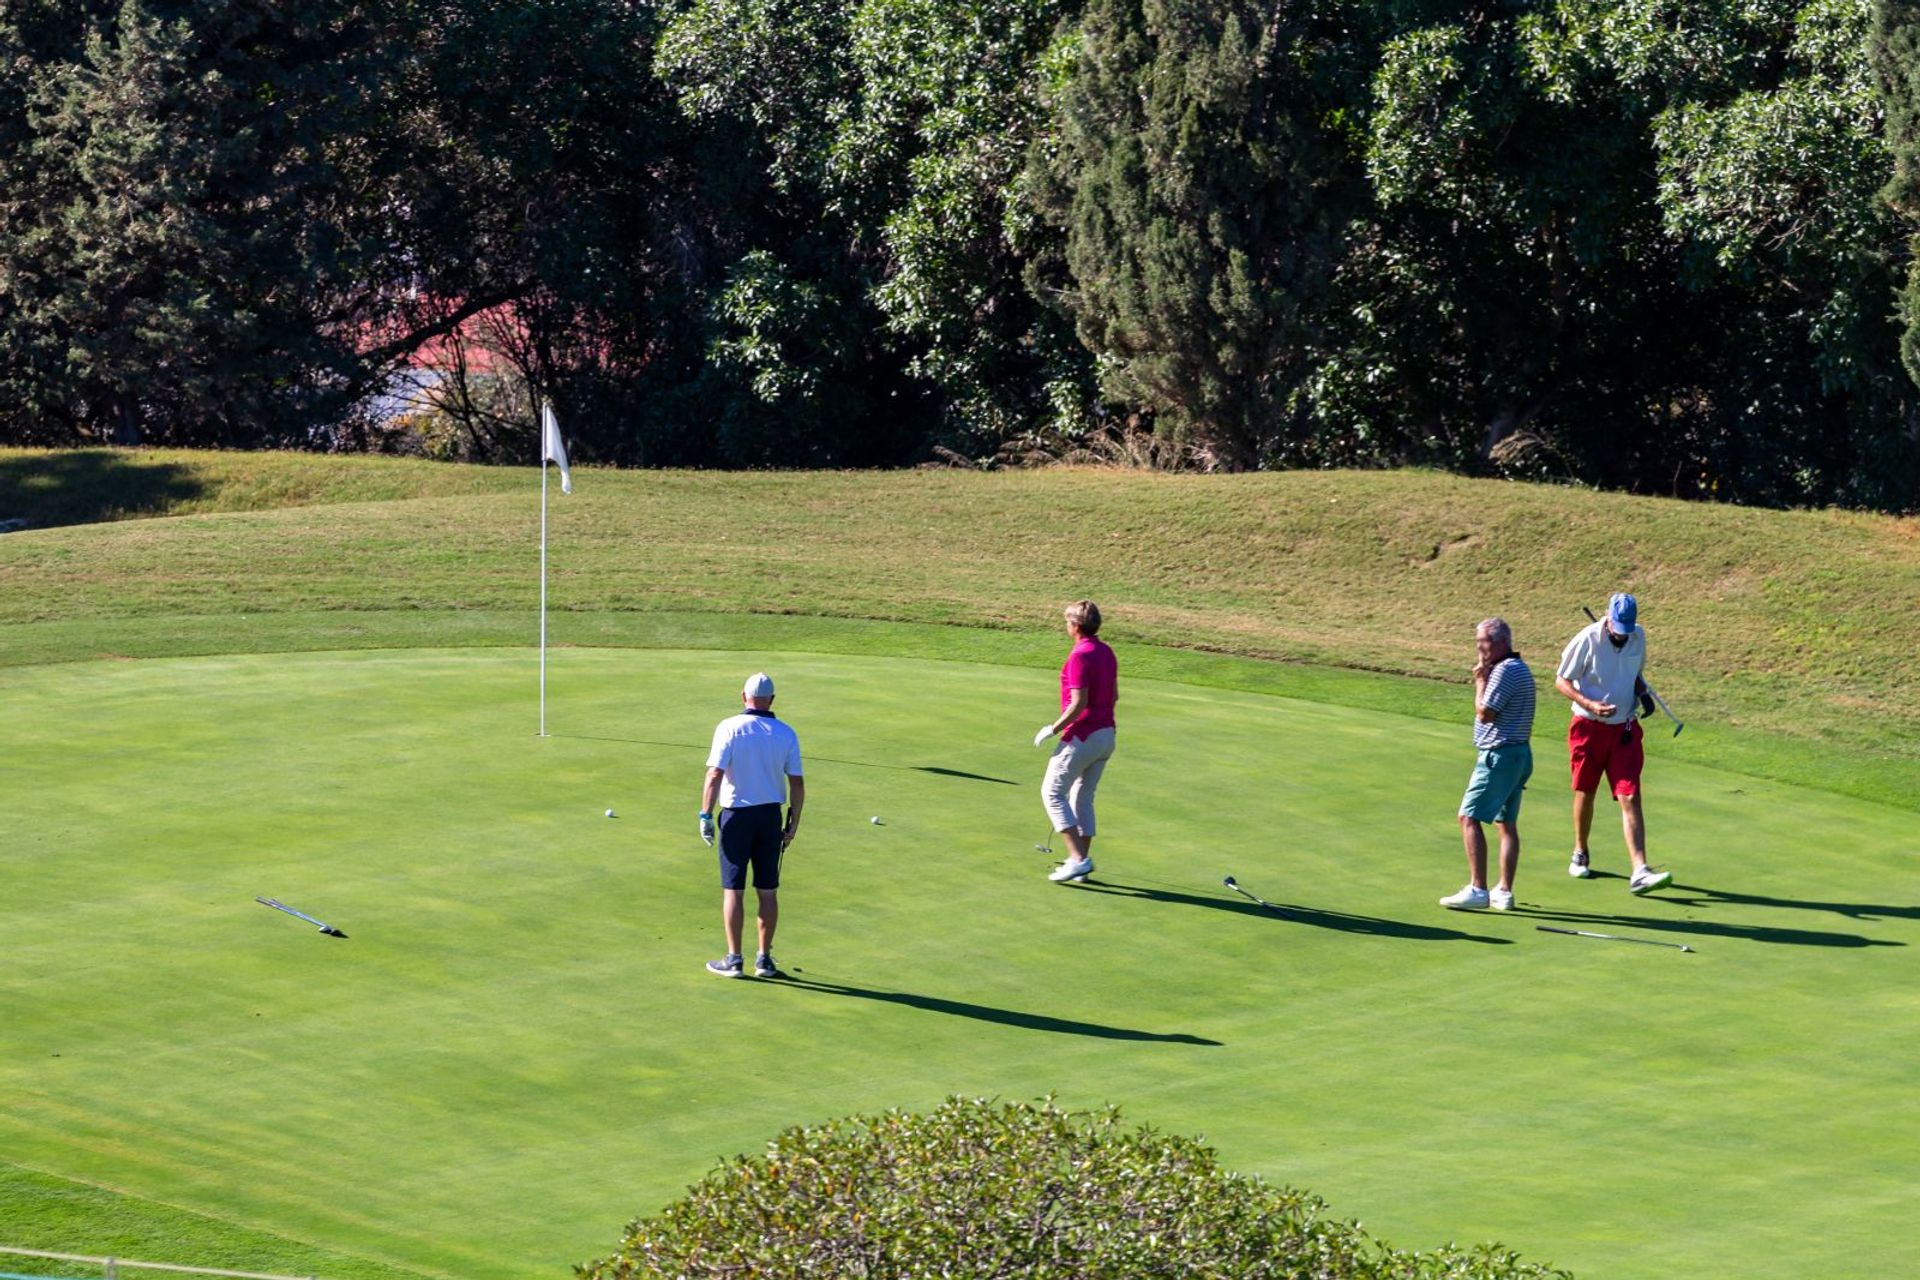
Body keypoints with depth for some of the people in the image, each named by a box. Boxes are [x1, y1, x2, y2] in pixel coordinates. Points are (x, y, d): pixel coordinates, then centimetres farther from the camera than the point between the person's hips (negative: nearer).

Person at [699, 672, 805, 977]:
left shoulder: (729, 728, -10)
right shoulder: (786, 734, -1)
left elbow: (714, 775, -16)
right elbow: (797, 783, 0)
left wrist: (705, 815, -9)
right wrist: (793, 823, 8)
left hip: (737, 815, -3)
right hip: (771, 815, 3)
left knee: (733, 890, 2)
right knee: (768, 891, 9)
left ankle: (734, 959, 3)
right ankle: (764, 959, 12)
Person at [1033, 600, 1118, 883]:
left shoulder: (1080, 656, -20)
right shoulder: (1107, 653, 9)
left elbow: (1078, 703, -24)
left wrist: (1052, 729, -14)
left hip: (1081, 737, -9)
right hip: (1106, 735, 9)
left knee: (1052, 793, 0)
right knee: (1082, 798, 17)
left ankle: (1078, 858, -9)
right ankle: (1082, 862, 16)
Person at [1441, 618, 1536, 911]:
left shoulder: (1506, 670, -16)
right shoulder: (1519, 669, 17)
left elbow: (1485, 713, -17)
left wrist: (1480, 680, -8)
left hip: (1499, 755, -11)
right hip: (1520, 753, 11)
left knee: (1469, 817, -10)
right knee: (1506, 823, 11)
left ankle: (1477, 890, -15)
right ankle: (1504, 892, 11)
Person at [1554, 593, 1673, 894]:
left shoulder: (1638, 637, 0)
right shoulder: (1587, 640, -14)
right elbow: (1561, 681, -8)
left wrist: (1643, 695, -3)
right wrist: (1590, 705, -23)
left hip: (1625, 729, 2)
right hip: (1589, 727, -2)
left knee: (1630, 798, -9)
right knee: (1585, 793, 13)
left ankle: (1640, 872, -17)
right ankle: (1580, 854, 37)